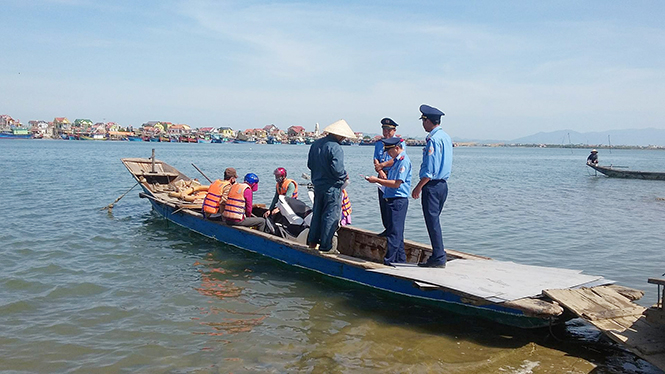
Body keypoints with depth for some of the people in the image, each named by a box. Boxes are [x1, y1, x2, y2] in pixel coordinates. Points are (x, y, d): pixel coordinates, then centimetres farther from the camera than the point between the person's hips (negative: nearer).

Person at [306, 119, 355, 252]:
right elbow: (337, 169, -26)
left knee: (317, 214, 19)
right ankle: (325, 246, 5)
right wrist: (344, 176, -7)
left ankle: (312, 241, 25)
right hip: (332, 187, -8)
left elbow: (310, 164, 11)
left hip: (317, 185, 8)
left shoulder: (315, 144, 6)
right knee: (330, 216, 1)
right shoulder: (335, 148, -19)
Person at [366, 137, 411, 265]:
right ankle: (400, 260, 22)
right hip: (392, 200, 10)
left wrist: (377, 180, -15)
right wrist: (384, 178, 7)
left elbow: (396, 183, -20)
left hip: (398, 200, -10)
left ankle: (389, 261, -6)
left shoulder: (404, 161, -13)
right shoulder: (397, 160, 18)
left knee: (394, 232, -8)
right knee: (397, 232, 14)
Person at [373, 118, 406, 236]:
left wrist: (382, 165, -13)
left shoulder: (400, 142, -1)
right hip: (382, 177, 6)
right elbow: (376, 160, 7)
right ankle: (387, 229, 16)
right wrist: (380, 172, -10)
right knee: (383, 203, 7)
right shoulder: (379, 144, 16)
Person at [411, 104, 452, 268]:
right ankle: (437, 256, 19)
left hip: (432, 185, -10)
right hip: (443, 184, 10)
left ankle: (439, 258, -1)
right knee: (434, 221, 15)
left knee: (432, 221, -4)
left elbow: (430, 170, -20)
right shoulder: (446, 137, 13)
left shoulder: (433, 140, -16)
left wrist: (418, 187, -14)